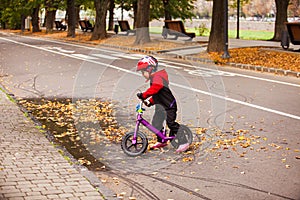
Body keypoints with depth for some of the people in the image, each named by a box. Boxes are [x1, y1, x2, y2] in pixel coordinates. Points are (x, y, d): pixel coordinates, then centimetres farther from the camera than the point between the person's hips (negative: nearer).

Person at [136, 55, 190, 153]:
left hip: (169, 105, -11)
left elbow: (154, 88, -39)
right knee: (156, 123, 16)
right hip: (160, 106, 11)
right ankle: (161, 141, 31)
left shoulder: (157, 77, -20)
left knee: (171, 123, -11)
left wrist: (144, 95, -42)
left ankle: (184, 142, -5)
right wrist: (150, 101, 13)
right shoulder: (154, 78, 13)